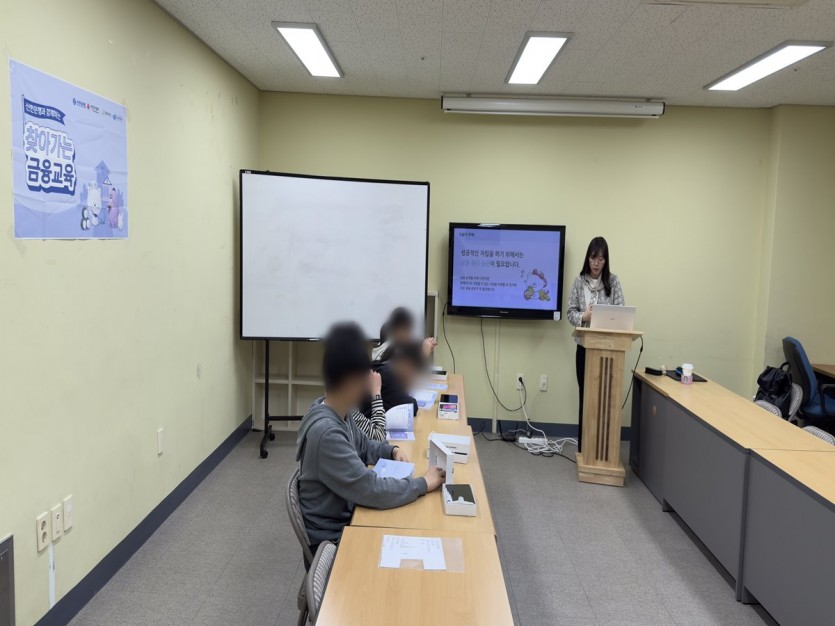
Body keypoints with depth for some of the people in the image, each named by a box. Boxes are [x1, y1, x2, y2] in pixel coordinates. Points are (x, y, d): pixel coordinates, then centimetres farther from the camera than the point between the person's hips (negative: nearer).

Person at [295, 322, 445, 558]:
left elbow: (363, 445, 15)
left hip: (346, 516, 8)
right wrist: (423, 484, -21)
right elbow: (372, 490, -31)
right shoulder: (325, 432, -32)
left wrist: (392, 451, -2)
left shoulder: (336, 412, -4)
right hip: (333, 537, -8)